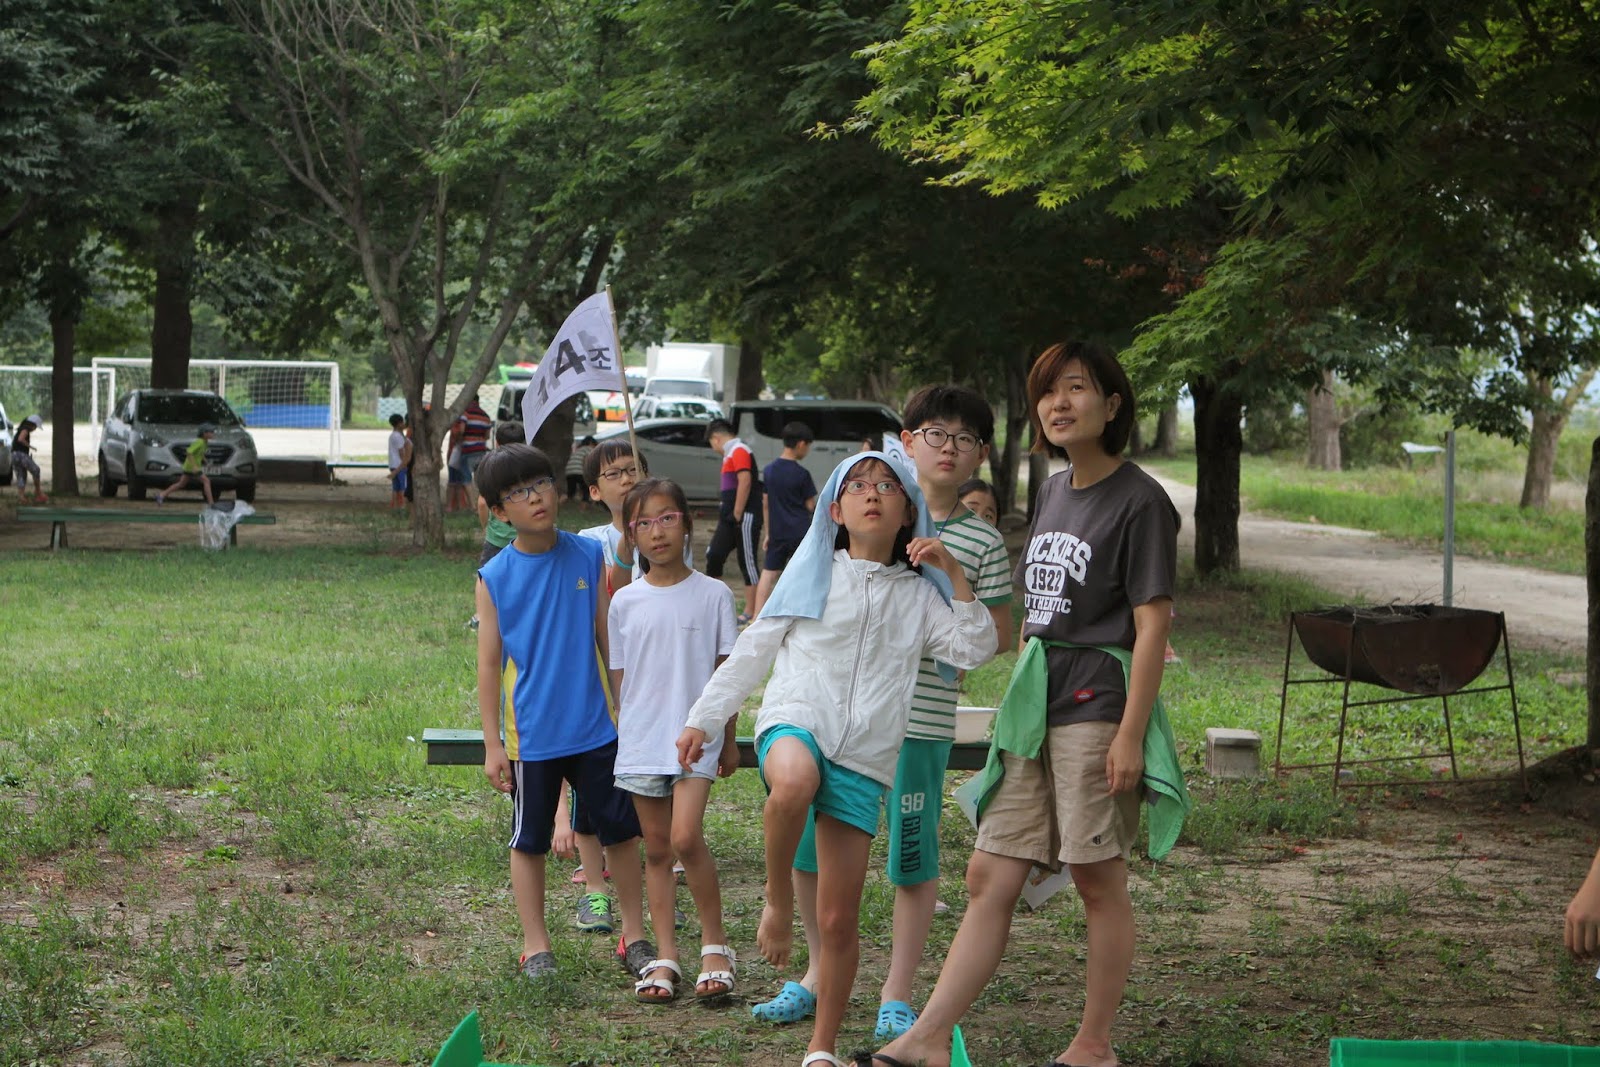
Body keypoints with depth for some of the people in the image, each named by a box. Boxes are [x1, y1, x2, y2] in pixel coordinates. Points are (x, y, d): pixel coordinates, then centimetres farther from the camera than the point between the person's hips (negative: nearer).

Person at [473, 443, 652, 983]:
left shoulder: (589, 557, -1)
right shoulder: (494, 577, -6)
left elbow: (609, 639, 6)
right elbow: (489, 663, -2)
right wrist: (492, 744, -4)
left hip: (596, 727, 2)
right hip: (531, 734, -1)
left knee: (622, 831, 7)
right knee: (529, 841, 8)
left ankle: (635, 936, 21)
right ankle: (535, 946, 21)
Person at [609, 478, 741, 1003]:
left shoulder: (713, 594, -1)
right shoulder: (625, 602, 4)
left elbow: (726, 671, 5)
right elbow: (619, 678, 9)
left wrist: (728, 740, 7)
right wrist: (620, 736, 7)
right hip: (641, 740, 3)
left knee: (686, 837, -17)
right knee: (656, 849, 7)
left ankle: (715, 942, 0)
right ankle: (665, 957, 13)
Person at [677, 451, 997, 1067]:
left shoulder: (918, 594, 17)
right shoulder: (813, 574, 13)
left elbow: (975, 650, 5)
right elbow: (753, 651, 15)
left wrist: (952, 574, 1)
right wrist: (703, 720, 13)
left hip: (864, 759, 2)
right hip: (795, 722, -2)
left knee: (839, 922, -1)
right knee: (793, 784, -42)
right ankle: (778, 902, -18)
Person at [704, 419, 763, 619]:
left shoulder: (739, 451, -10)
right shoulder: (730, 454, 21)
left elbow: (745, 481, -20)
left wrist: (737, 514, -20)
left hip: (744, 517, -9)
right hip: (729, 518, 9)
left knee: (747, 562, -4)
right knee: (714, 555, 3)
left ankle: (751, 612, 0)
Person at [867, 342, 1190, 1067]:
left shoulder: (1139, 501, -8)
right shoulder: (1051, 493, 15)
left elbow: (1151, 624, -12)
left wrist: (1131, 731, -17)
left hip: (1097, 706, -7)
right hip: (1032, 708, 7)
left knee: (1099, 881, 2)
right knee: (990, 879, 4)